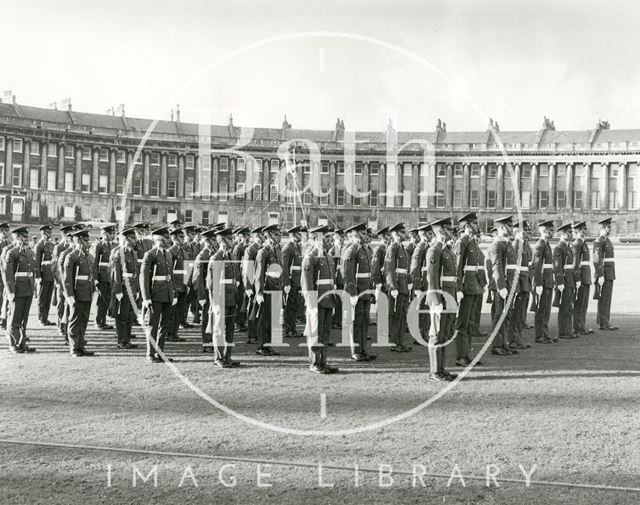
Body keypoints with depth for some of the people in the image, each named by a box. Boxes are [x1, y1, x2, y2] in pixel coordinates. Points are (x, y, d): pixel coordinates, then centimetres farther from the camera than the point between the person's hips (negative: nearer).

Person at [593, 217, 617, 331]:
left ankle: (603, 322, 15)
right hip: (604, 273, -10)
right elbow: (597, 260, -19)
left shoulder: (607, 240, 18)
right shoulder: (599, 241, -14)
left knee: (606, 298, 10)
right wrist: (600, 276, -23)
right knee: (604, 299, -7)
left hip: (609, 273, 10)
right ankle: (603, 323, -3)